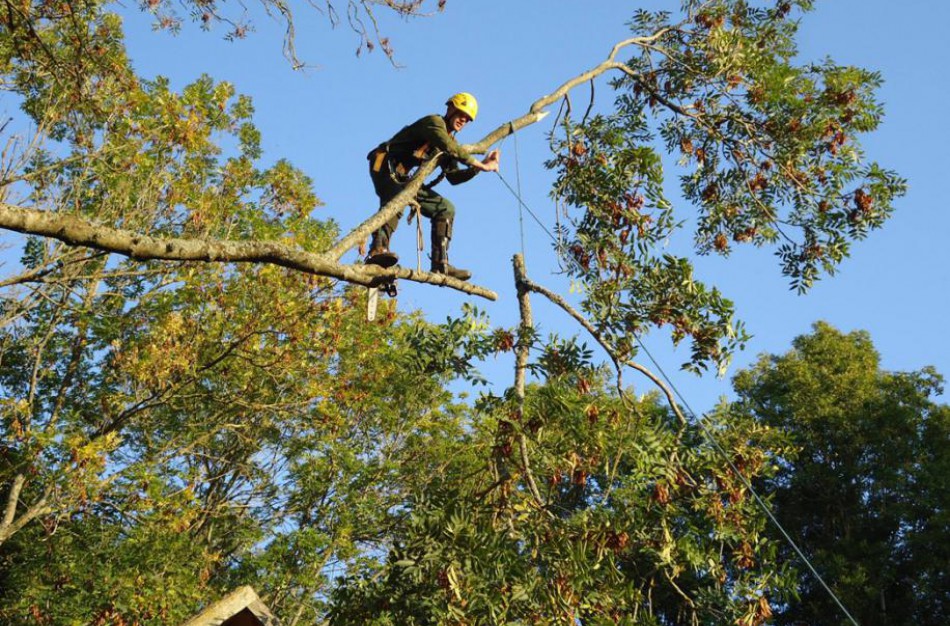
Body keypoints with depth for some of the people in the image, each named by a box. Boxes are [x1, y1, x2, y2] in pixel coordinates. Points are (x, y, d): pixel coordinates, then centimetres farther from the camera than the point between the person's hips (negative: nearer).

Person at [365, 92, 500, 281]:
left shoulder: (449, 141, 23)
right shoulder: (434, 122, -5)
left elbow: (454, 177, 19)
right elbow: (452, 149, -23)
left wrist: (480, 167, 6)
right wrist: (482, 166, -19)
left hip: (403, 179, 10)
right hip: (386, 168, -10)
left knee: (445, 208, 10)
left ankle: (440, 265, 2)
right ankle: (378, 249, -61)